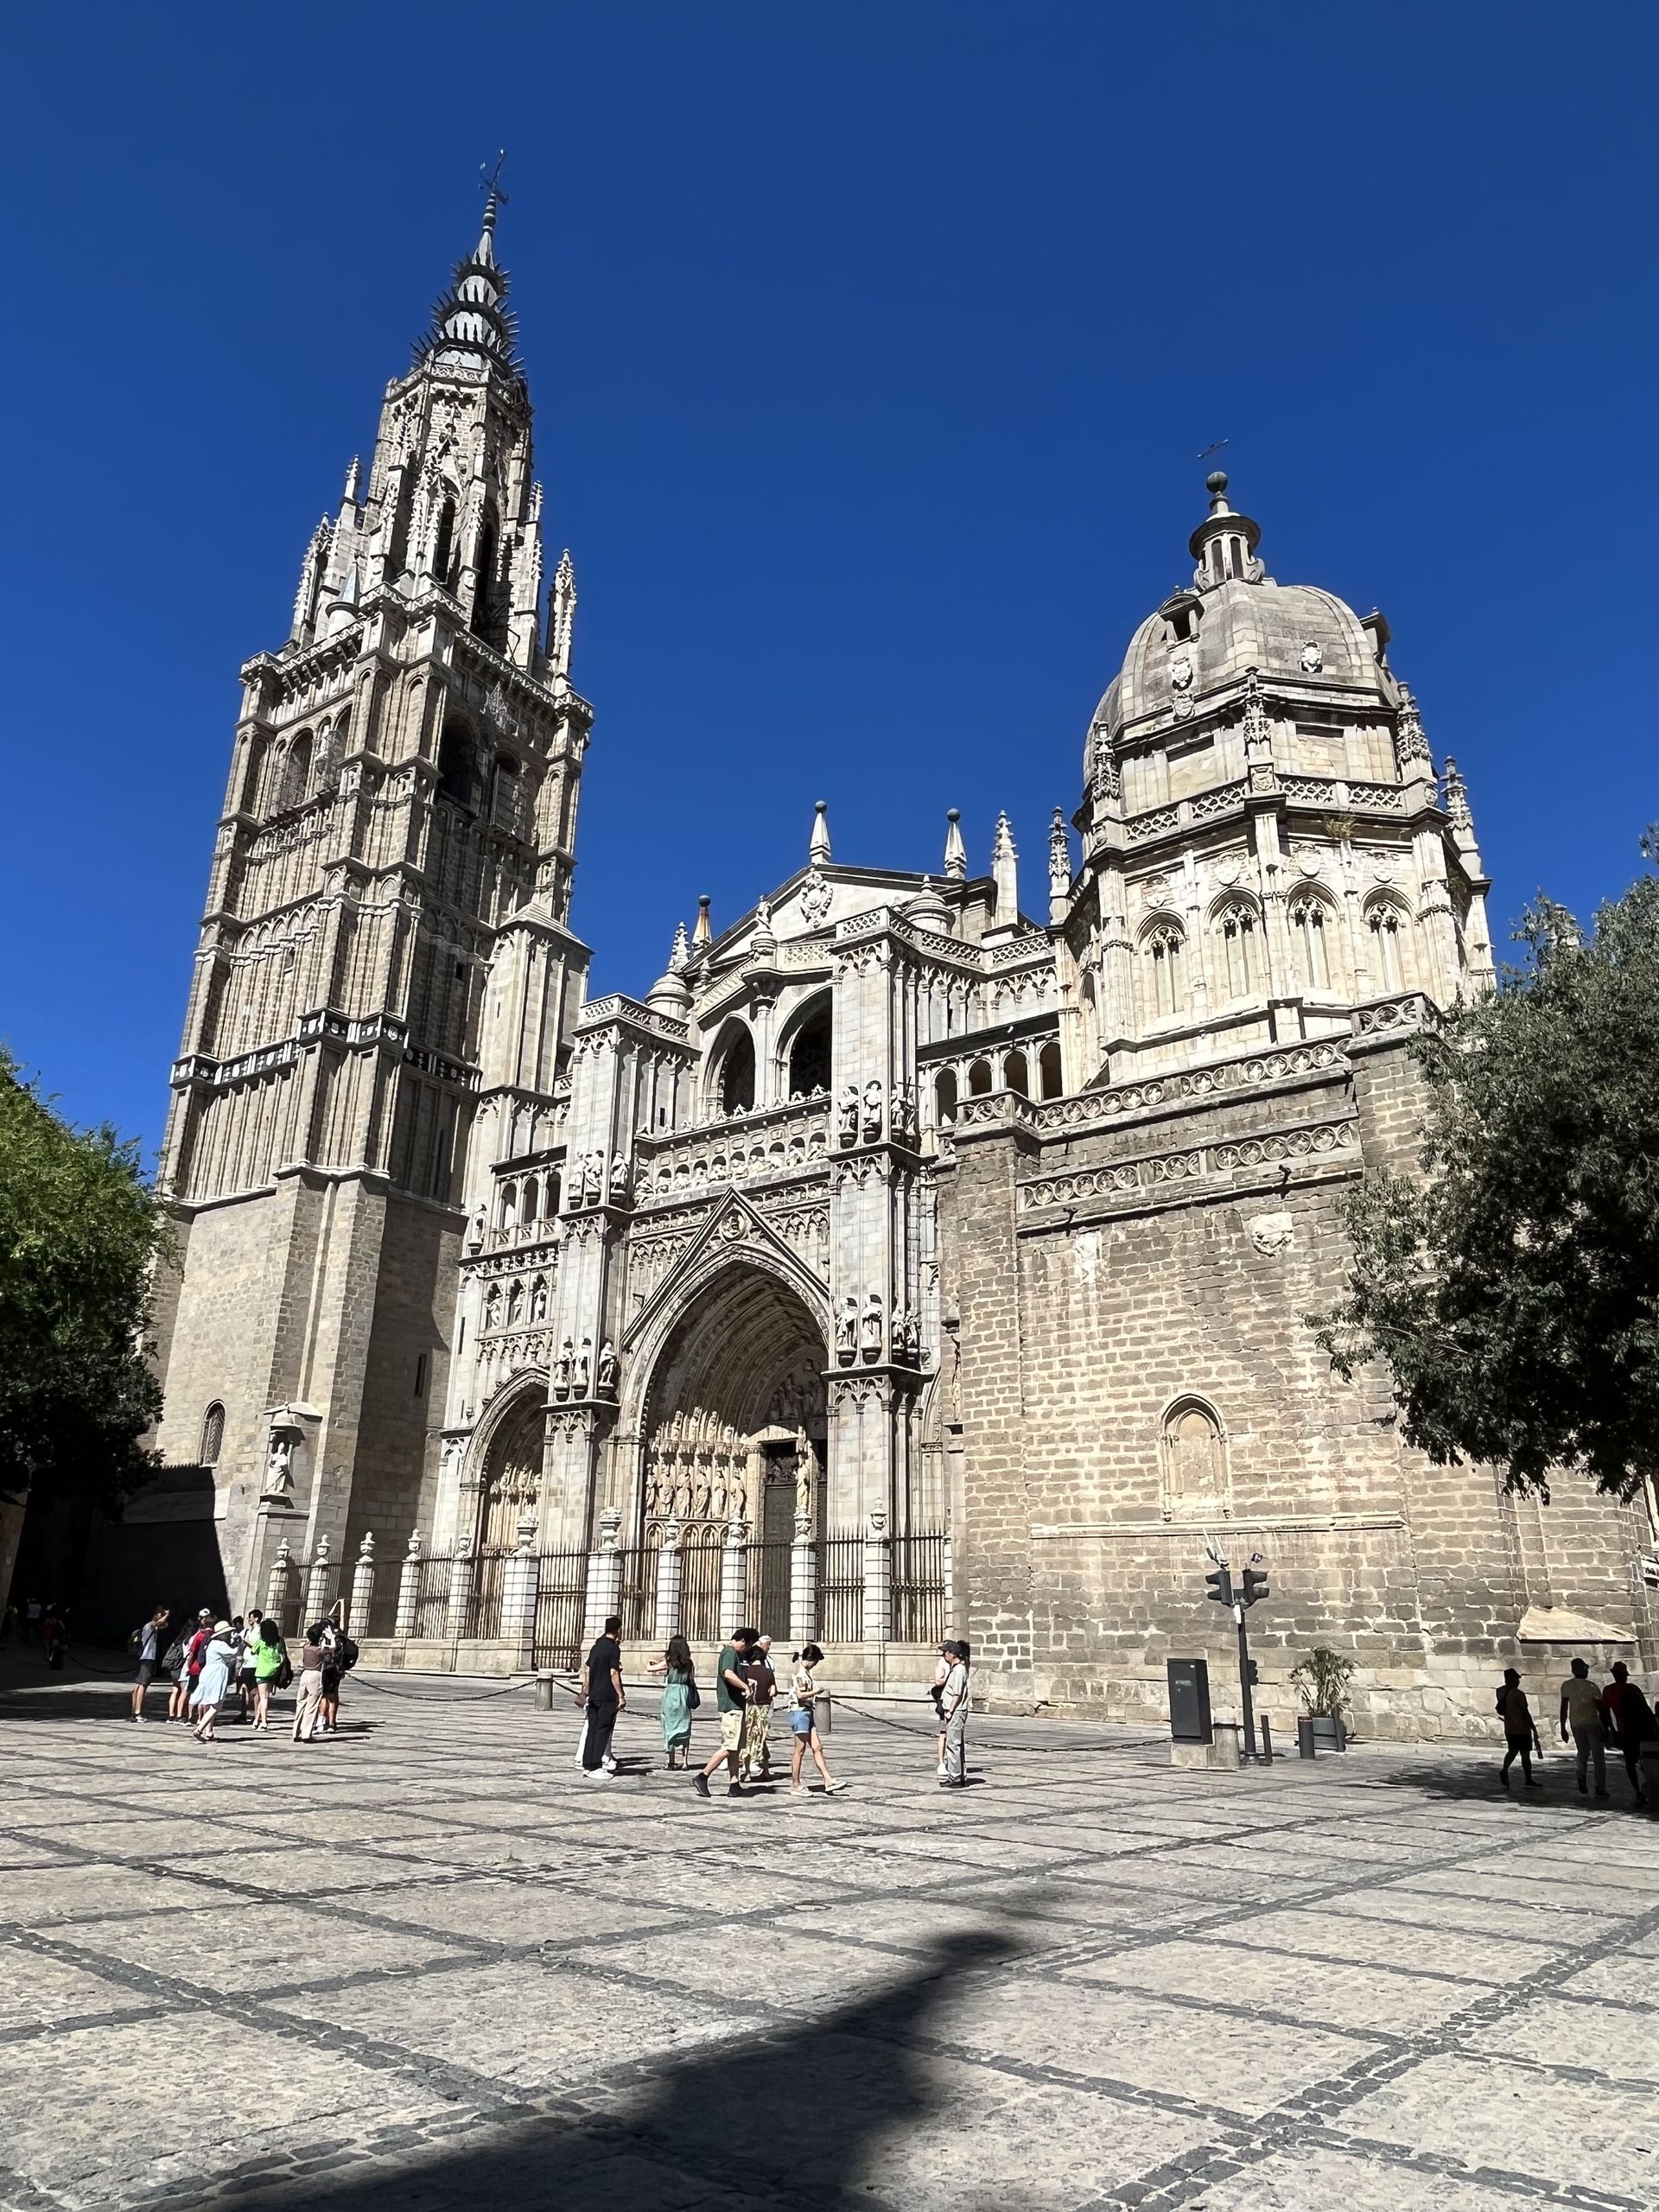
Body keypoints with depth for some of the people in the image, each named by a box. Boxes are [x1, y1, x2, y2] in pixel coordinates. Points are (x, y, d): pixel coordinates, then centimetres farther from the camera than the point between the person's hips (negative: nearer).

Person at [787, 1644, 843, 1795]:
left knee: (817, 1747, 7)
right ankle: (795, 1785, 6)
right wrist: (816, 1691, -11)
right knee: (800, 1749, -2)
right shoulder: (799, 1672, -14)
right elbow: (800, 1694, -22)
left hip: (808, 1712, 10)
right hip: (799, 1712, -10)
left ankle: (828, 1781, 7)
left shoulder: (806, 1672, 16)